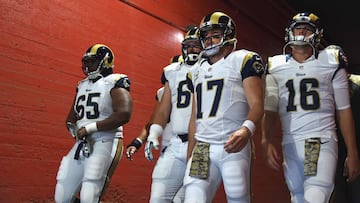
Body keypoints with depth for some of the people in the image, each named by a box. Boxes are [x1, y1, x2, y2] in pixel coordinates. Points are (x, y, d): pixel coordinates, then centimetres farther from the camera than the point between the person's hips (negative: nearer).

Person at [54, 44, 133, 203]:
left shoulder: (114, 82, -6)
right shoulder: (82, 85, 16)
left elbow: (124, 115, -22)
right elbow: (71, 119, 21)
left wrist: (90, 128, -17)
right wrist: (77, 132, -3)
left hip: (105, 143, -8)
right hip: (82, 144, 8)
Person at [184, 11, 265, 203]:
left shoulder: (243, 60, 1)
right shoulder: (196, 70, 19)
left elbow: (256, 104, -10)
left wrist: (246, 130, -30)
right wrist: (189, 157, 18)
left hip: (234, 146, -5)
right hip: (202, 149, 5)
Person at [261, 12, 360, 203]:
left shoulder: (331, 62, 4)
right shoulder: (276, 66, 9)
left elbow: (343, 110, 4)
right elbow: (270, 109, 5)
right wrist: (267, 141, -10)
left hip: (322, 141, -2)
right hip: (290, 143, 3)